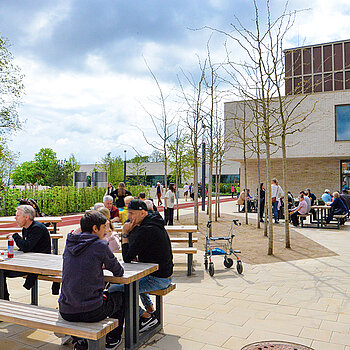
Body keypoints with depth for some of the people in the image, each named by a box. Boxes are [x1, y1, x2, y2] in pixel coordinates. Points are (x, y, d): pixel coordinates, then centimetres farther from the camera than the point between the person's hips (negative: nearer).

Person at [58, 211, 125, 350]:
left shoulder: (69, 244, 6)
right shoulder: (100, 245, -11)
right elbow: (119, 272, 1)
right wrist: (104, 265, 21)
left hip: (66, 312, 5)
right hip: (91, 312, -5)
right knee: (120, 296, 23)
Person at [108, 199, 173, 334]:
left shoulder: (147, 230, -23)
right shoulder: (153, 224, 8)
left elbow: (127, 258, -20)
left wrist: (125, 234, -12)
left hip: (158, 279, -10)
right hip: (164, 274, 10)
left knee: (113, 290, -11)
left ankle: (146, 317, 0)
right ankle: (150, 309, 33)